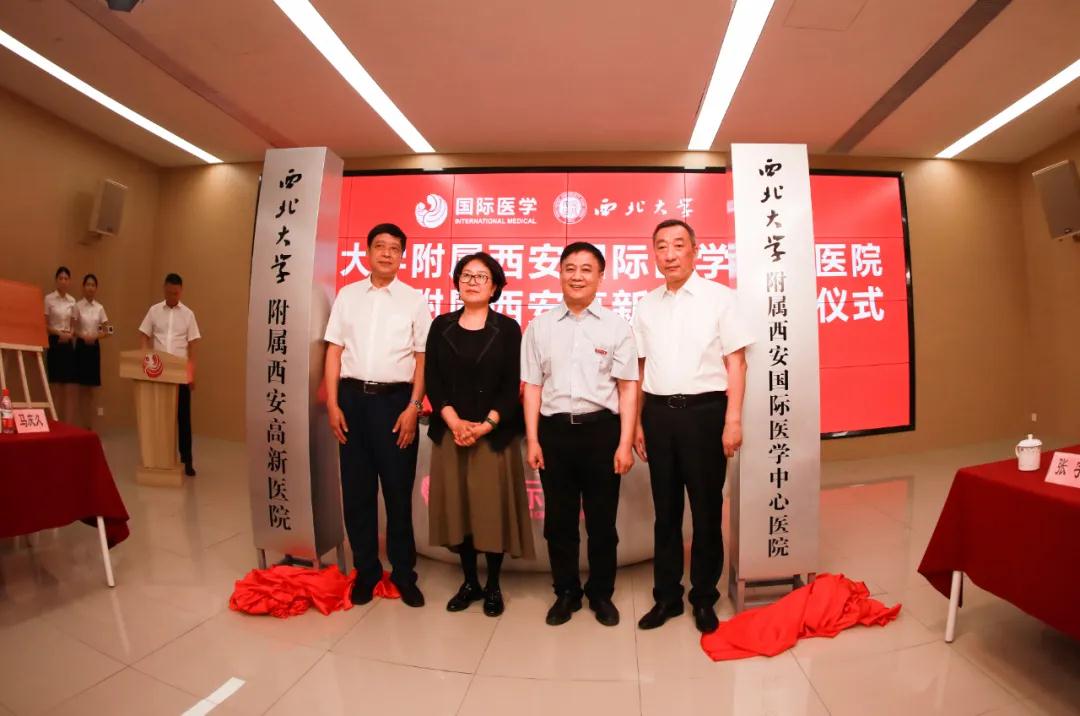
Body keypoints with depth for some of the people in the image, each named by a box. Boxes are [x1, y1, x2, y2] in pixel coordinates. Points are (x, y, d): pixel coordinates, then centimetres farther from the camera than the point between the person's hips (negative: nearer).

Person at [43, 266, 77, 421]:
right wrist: (59, 333, -19)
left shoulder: (72, 301, 10)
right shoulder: (49, 299, -3)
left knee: (70, 388, 1)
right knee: (56, 387, -2)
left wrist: (70, 334, -4)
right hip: (54, 343, -4)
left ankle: (69, 425, 5)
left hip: (68, 344, 4)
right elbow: (45, 325, -5)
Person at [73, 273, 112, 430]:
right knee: (83, 388, 0)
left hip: (94, 347, 3)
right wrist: (83, 336, -20)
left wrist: (95, 336, -12)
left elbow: (107, 331, 6)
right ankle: (83, 425, 7)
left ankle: (90, 425, 12)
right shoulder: (77, 306, -2)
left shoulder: (99, 308, 6)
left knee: (92, 389, 6)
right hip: (81, 346, -3)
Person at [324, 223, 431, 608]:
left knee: (398, 490, 6)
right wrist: (333, 404, 0)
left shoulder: (415, 299, 1)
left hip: (395, 399, -2)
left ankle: (404, 572, 23)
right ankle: (365, 570, 28)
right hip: (353, 397, 3)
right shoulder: (347, 295, 8)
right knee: (357, 489, 10)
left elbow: (422, 358, -1)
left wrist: (412, 407, -8)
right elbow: (334, 351, 7)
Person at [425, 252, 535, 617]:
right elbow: (432, 379, 1)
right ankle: (469, 580, 27)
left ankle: (493, 585, 23)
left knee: (493, 508, 3)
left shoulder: (508, 328, 1)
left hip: (495, 433, -2)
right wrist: (454, 422, -12)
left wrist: (486, 425, -14)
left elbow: (512, 385, -4)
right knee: (456, 505, 8)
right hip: (450, 431, 3)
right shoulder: (441, 326, 7)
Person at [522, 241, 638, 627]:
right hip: (555, 429, 2)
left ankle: (601, 593, 33)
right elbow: (532, 386, 6)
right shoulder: (539, 326, 6)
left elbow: (628, 387, -1)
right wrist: (532, 439, 1)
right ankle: (565, 592, 33)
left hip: (601, 428, -1)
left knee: (601, 520, 12)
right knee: (559, 519, 13)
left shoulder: (616, 325, 1)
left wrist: (625, 443, -6)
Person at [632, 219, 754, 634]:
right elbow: (638, 367, 9)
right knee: (665, 509, 14)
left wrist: (733, 421, -9)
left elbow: (736, 362, -4)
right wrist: (637, 422, 7)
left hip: (704, 411, -3)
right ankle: (666, 595, 30)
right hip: (659, 413, 4)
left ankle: (704, 598, 29)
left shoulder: (719, 297, -3)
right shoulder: (645, 305, 8)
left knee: (706, 509, 9)